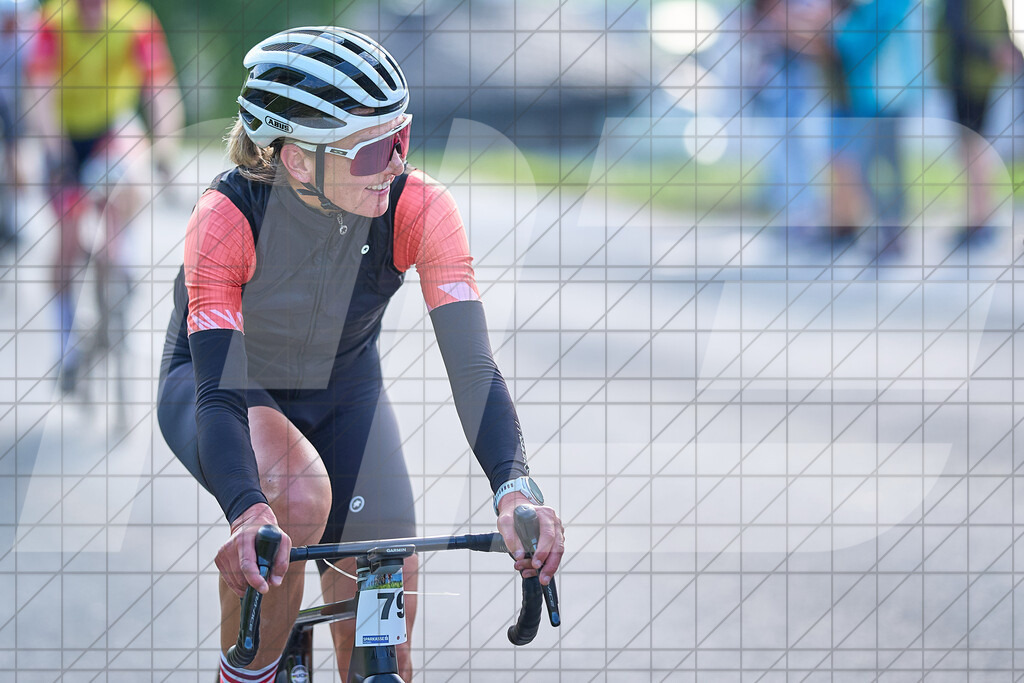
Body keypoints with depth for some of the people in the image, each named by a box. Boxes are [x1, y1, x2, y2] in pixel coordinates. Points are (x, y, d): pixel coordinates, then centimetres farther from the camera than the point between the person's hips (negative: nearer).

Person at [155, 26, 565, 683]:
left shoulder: (419, 209, -28)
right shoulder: (227, 217, -34)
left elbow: (474, 366, -33)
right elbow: (217, 394, -41)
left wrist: (515, 489, -51)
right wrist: (248, 512, -59)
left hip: (343, 389, 3)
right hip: (225, 383, -3)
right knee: (299, 492, -37)